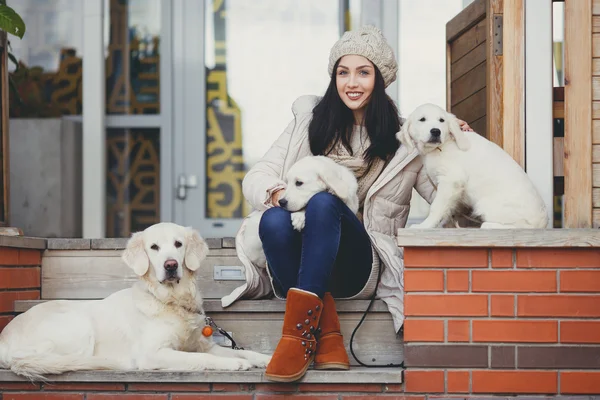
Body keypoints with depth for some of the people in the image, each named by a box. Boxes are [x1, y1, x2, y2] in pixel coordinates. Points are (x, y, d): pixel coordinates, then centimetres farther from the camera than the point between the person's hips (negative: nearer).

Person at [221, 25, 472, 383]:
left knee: (323, 202, -32)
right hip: (299, 264, 1)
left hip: (359, 267, -1)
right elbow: (255, 178, 8)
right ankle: (325, 331, -31)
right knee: (274, 220, -33)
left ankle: (299, 332, -36)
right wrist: (278, 194, -16)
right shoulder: (310, 120, 15)